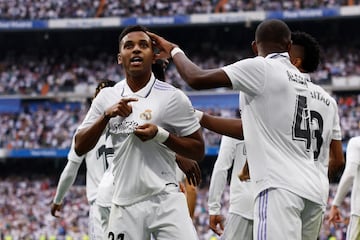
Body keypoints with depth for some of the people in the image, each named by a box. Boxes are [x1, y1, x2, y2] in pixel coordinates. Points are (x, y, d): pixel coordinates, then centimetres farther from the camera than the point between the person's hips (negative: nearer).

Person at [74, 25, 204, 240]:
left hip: (165, 200, -3)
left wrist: (160, 135, -14)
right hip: (125, 204, 3)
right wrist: (107, 115, -8)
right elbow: (80, 147, 6)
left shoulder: (173, 97, -1)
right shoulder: (107, 97, 8)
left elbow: (198, 151, 1)